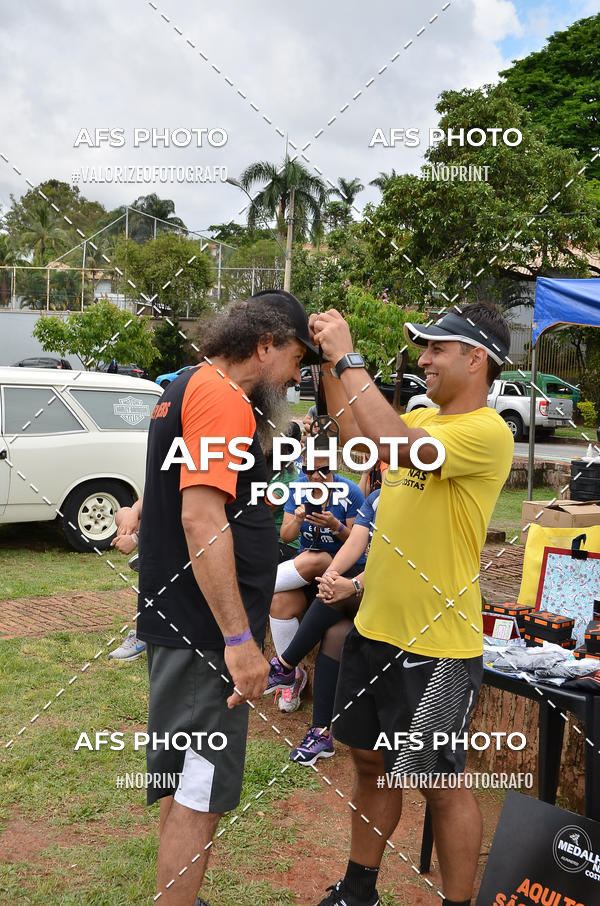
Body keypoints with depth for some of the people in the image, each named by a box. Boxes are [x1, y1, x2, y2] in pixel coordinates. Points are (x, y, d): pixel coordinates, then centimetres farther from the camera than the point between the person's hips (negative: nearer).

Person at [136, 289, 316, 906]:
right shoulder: (221, 394, -16)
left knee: (184, 783, 21)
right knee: (200, 794, -2)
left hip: (179, 624, 11)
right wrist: (239, 640, -25)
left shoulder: (187, 388, 16)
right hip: (206, 631, -11)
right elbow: (202, 518, -25)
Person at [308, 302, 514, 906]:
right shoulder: (421, 418, 9)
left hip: (436, 646, -8)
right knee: (369, 761, 20)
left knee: (441, 783, 6)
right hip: (374, 629, 9)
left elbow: (397, 446, -32)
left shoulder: (487, 432, -18)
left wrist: (348, 359, -25)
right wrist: (330, 365, 4)